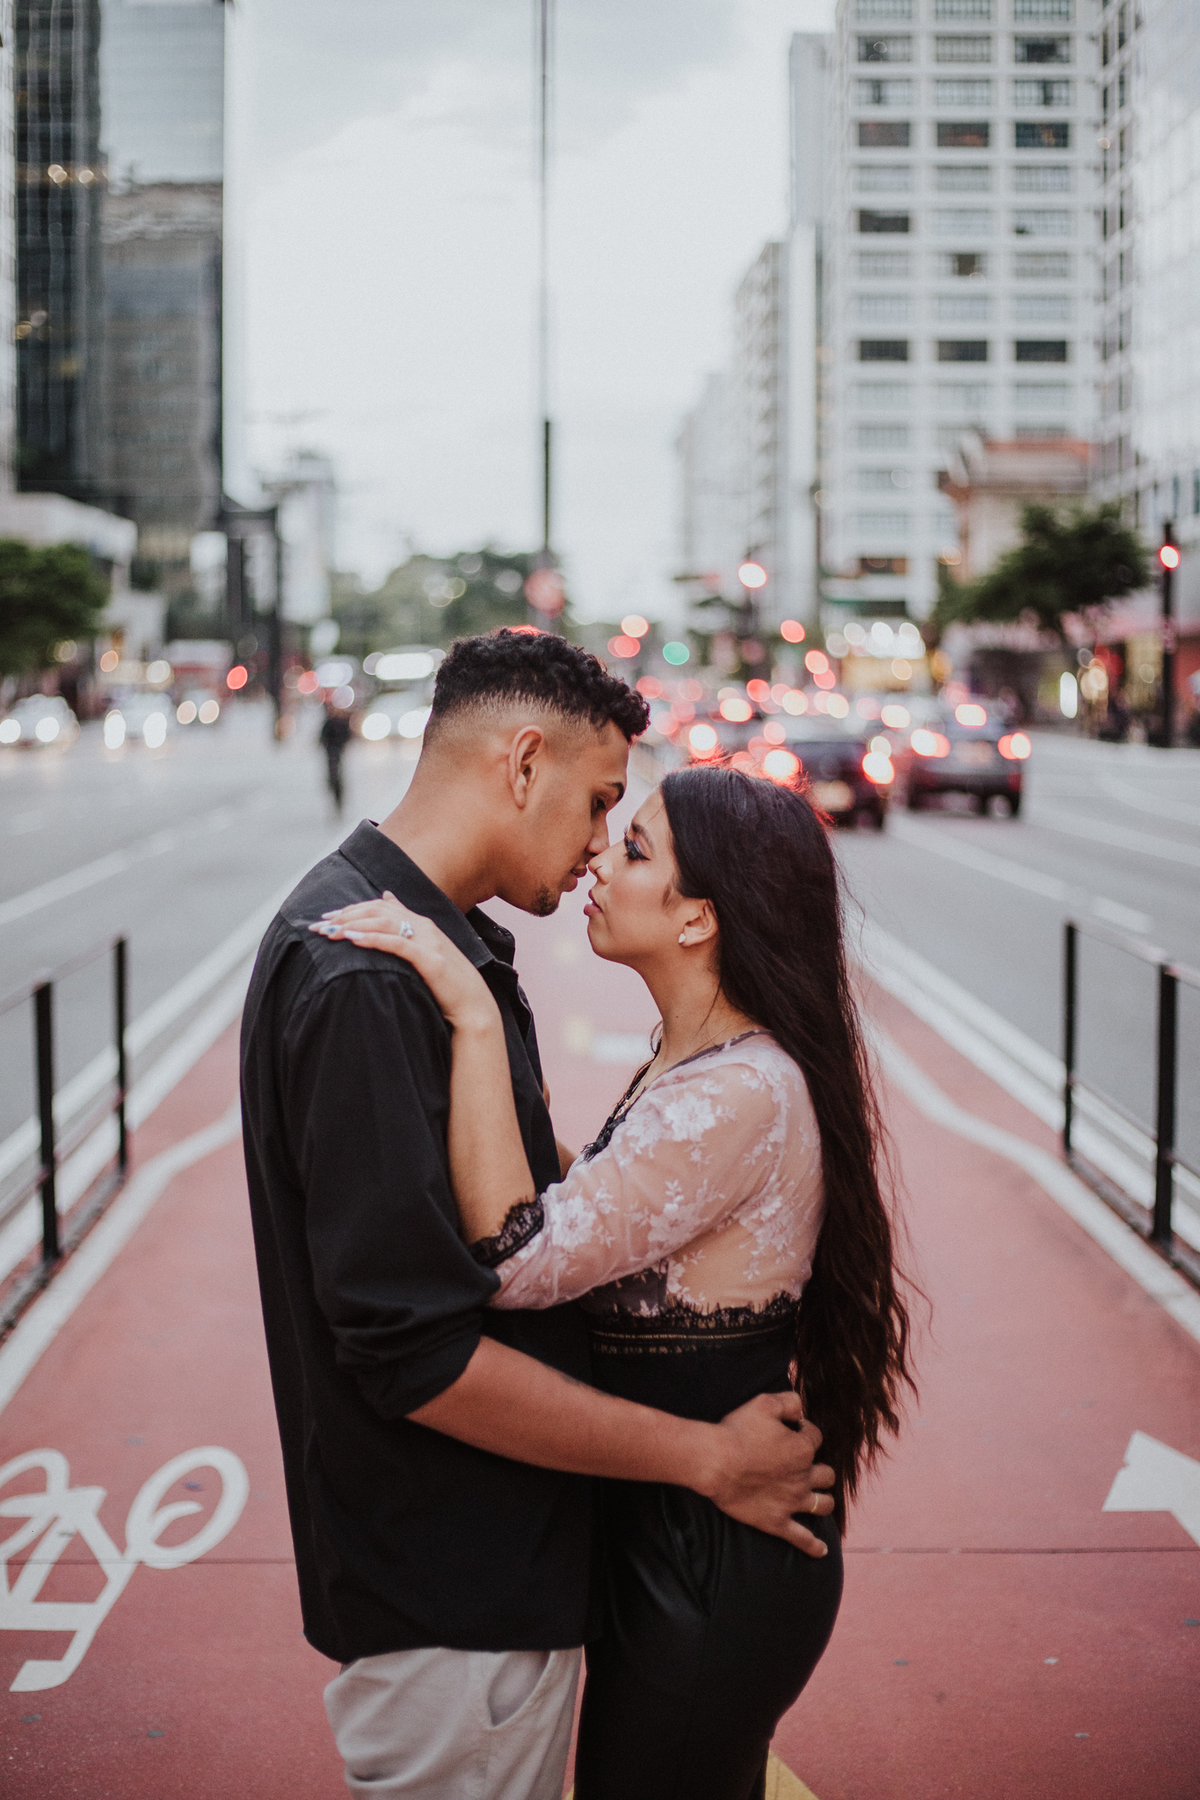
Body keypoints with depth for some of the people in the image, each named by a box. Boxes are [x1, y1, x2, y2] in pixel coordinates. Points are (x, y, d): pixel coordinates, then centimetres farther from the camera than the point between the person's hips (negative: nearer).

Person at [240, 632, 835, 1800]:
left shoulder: (431, 945, 10)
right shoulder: (365, 980, -25)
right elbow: (418, 1353, -28)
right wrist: (706, 1455, -20)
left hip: (494, 1567, 10)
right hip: (453, 1611, -10)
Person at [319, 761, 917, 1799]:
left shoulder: (741, 1094, -27)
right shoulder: (694, 1064, 7)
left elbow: (518, 1259, -33)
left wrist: (475, 1019, -32)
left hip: (711, 1562, -10)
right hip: (673, 1531, 10)